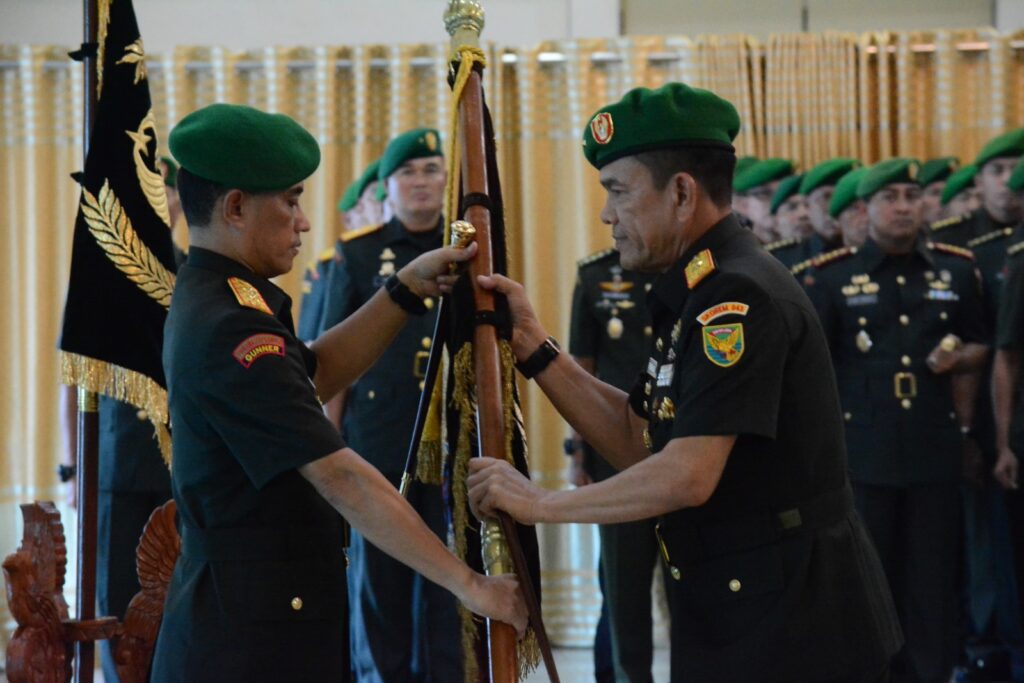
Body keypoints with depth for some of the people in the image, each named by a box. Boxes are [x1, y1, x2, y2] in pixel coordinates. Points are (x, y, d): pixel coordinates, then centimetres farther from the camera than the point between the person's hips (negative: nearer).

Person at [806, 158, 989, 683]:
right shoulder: (832, 275, 0)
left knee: (933, 578, 6)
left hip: (935, 447, 2)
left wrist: (960, 358, -6)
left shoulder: (957, 269, 8)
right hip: (860, 449, -2)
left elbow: (980, 346, 17)